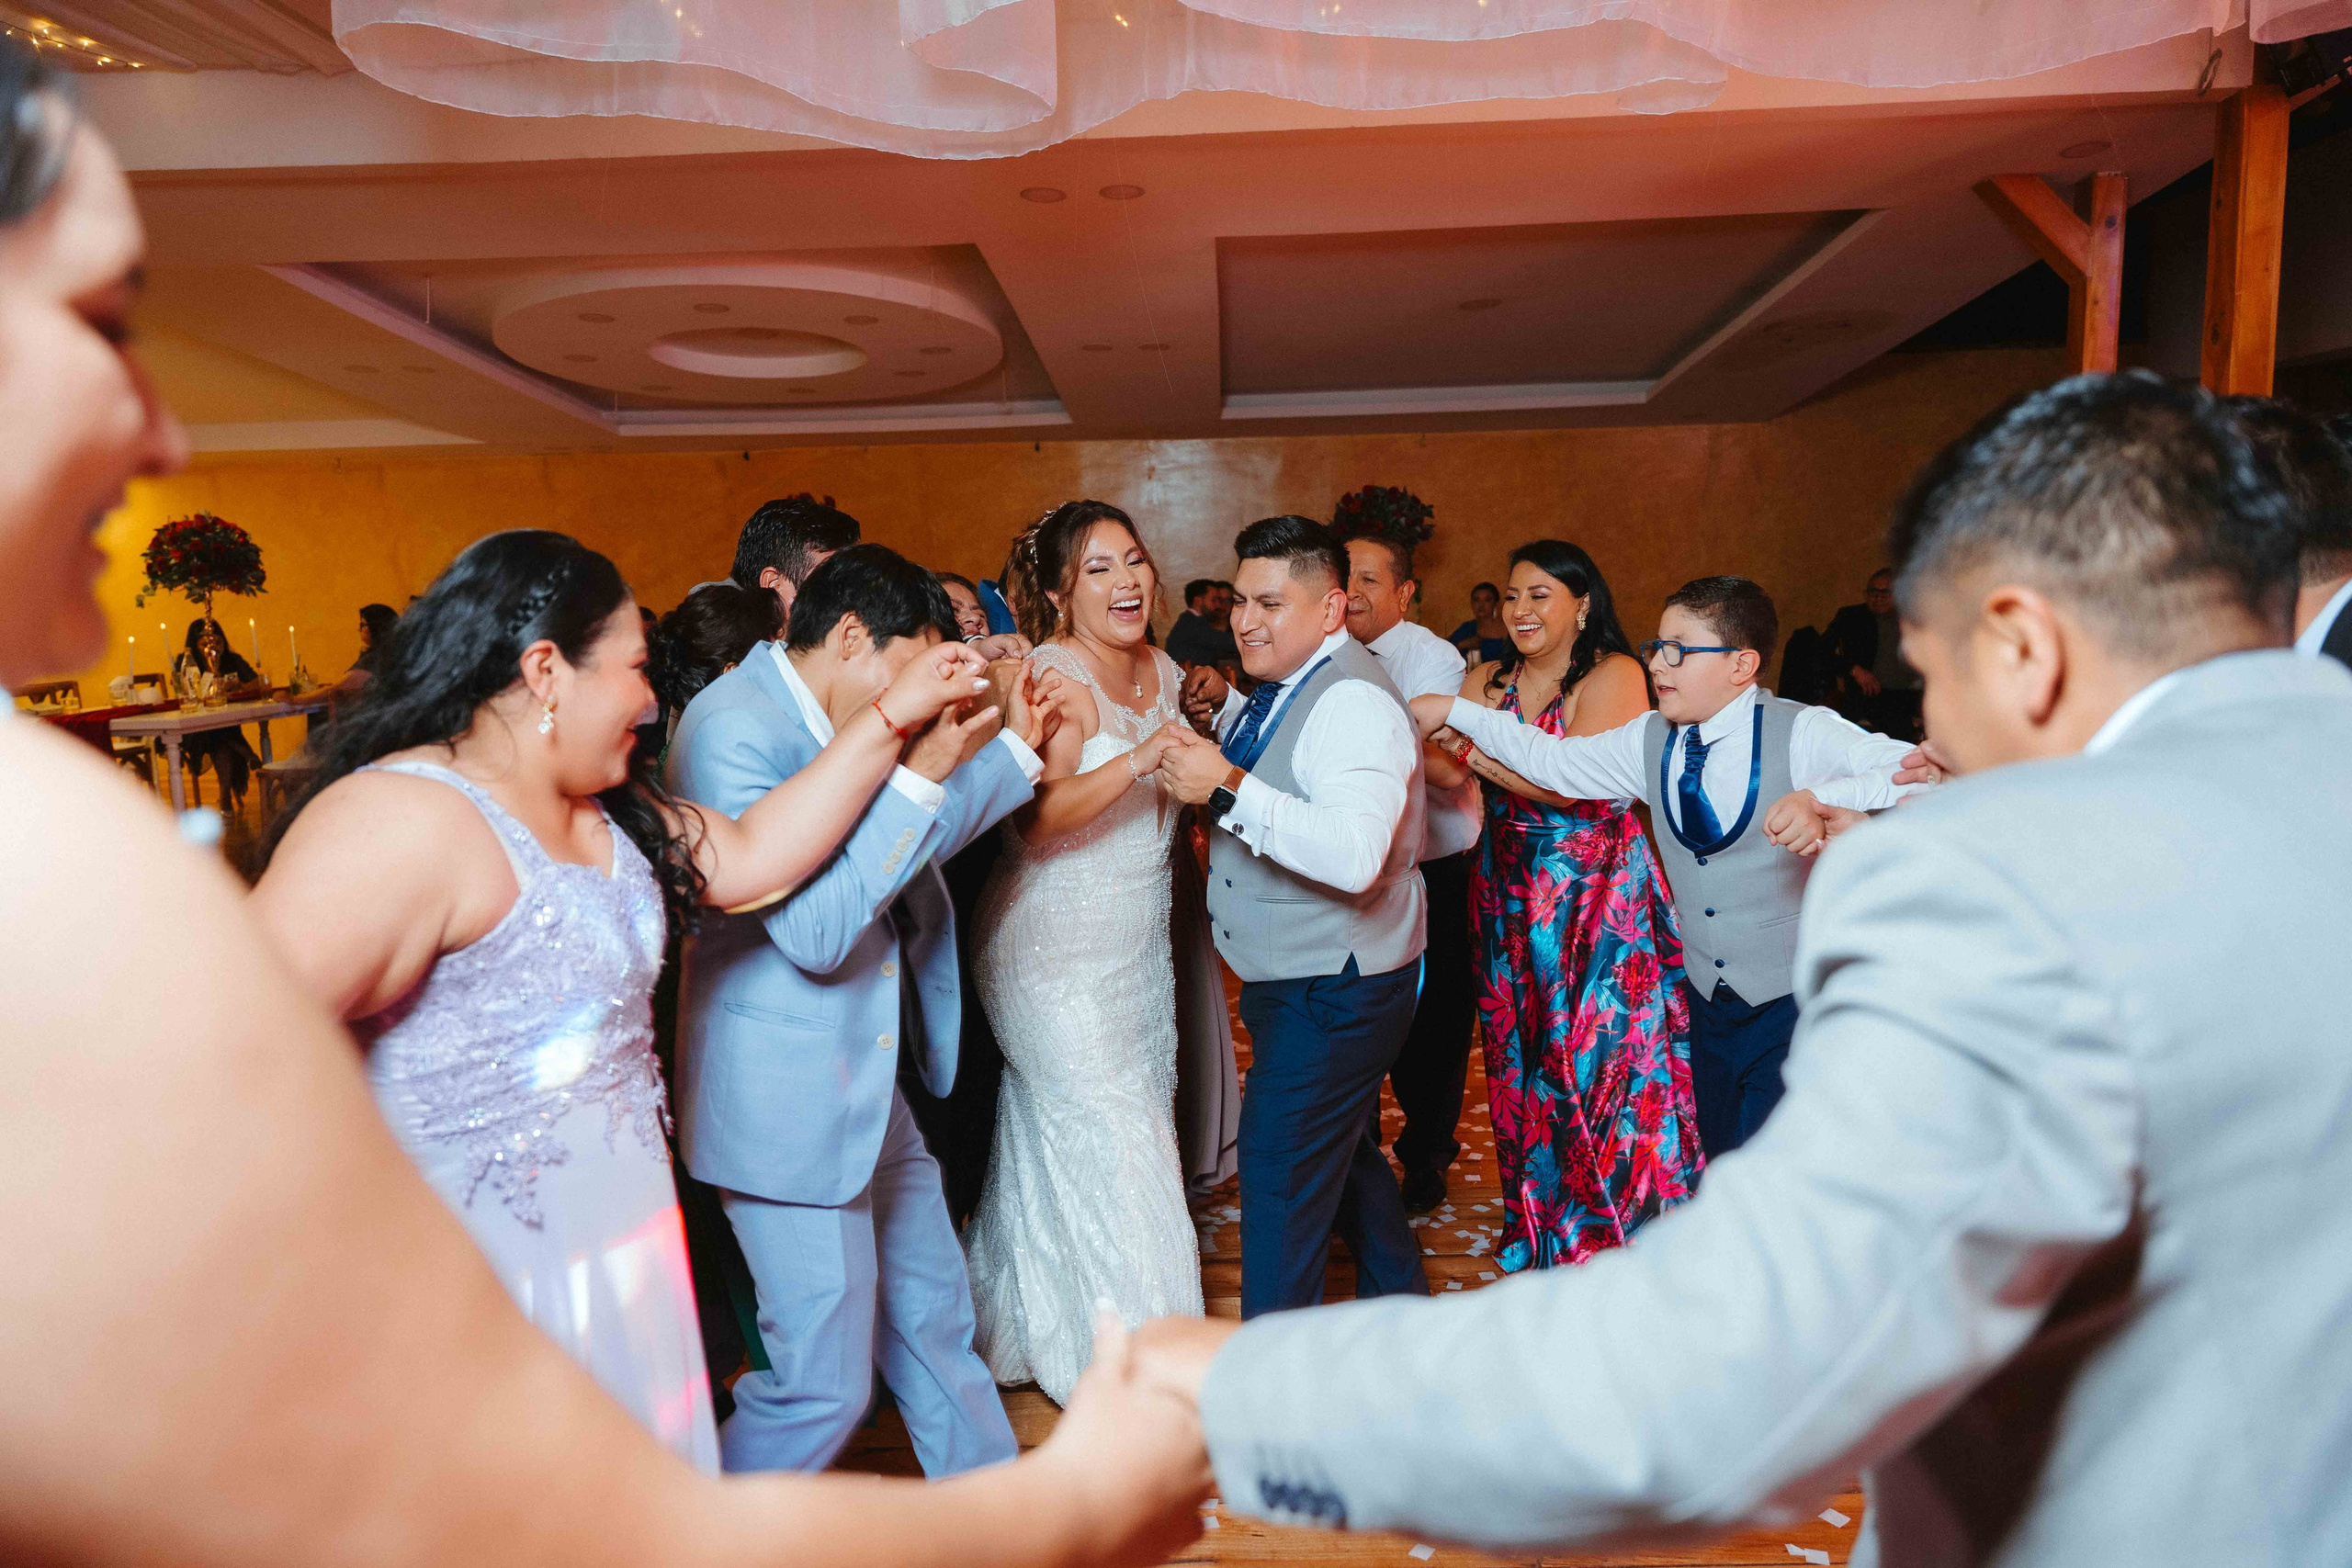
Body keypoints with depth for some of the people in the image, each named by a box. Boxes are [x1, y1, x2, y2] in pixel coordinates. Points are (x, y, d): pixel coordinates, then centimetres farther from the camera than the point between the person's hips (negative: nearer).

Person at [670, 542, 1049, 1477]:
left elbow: (918, 841, 16)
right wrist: (921, 771, -24)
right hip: (788, 1107, -9)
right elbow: (816, 929, -27)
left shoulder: (841, 723, 6)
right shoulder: (733, 727, -20)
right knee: (826, 1384, 4)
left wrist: (1014, 741, 7)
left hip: (869, 1087, 9)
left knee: (934, 1319, 22)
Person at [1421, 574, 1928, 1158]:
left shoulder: (1801, 733, -16)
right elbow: (1555, 761, 7)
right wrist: (1453, 710, 4)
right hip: (1710, 1005, 6)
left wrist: (1821, 797, -43)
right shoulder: (1651, 742, 1)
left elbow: (1920, 772, -26)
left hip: (1797, 1006, -6)